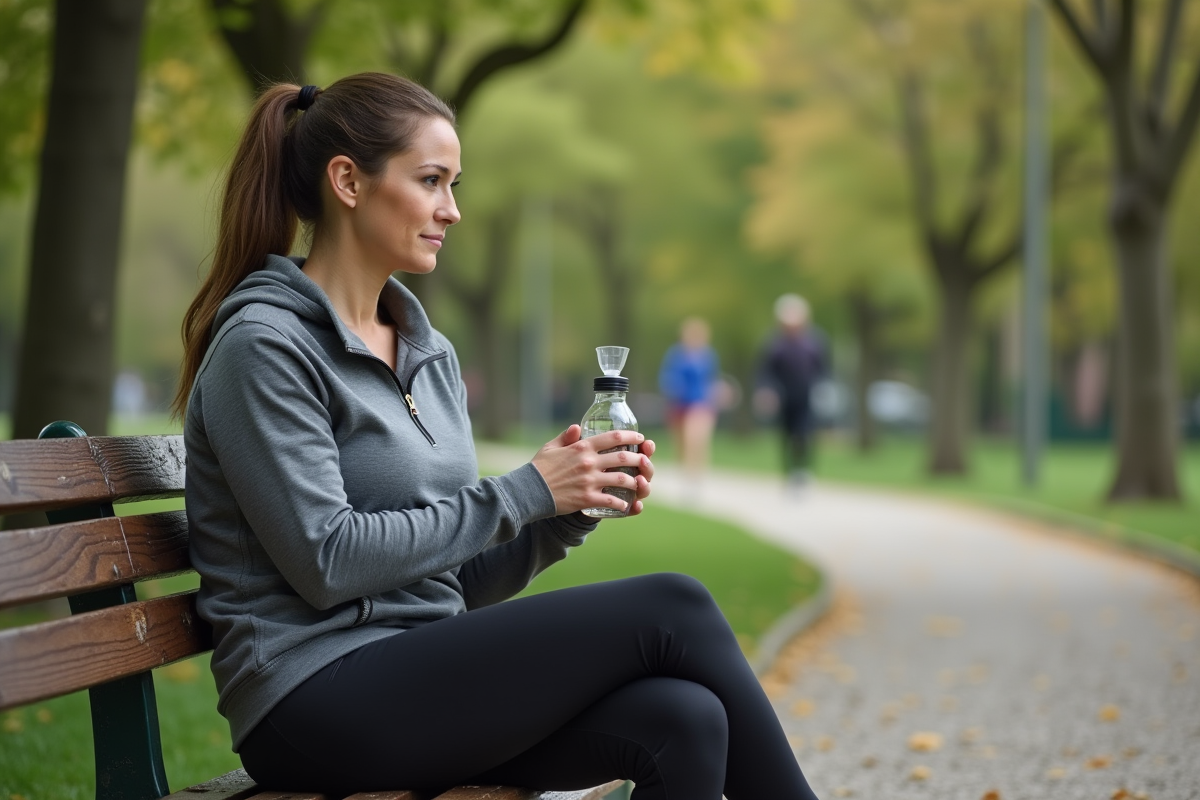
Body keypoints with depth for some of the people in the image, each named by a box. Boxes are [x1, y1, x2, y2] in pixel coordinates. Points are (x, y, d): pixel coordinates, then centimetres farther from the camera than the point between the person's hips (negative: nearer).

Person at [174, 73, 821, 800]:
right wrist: (524, 493, -13)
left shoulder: (431, 354, 15)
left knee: (683, 722, -21)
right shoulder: (263, 346, -8)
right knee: (672, 611, -17)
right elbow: (327, 562, -17)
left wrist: (574, 505, -3)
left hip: (430, 674, 7)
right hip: (317, 705, -7)